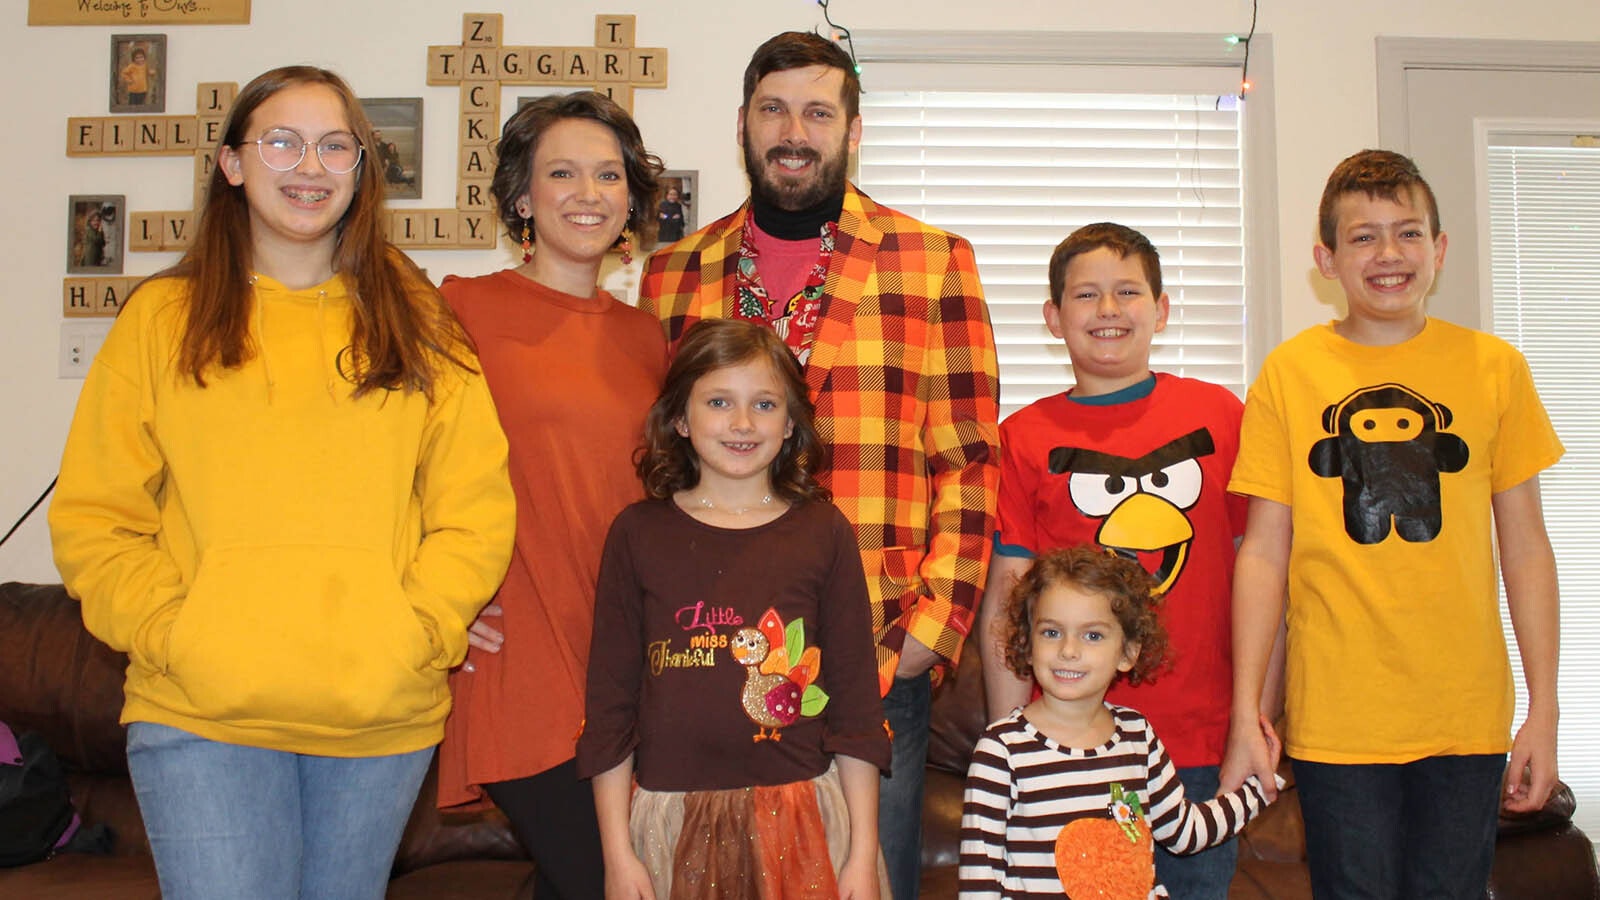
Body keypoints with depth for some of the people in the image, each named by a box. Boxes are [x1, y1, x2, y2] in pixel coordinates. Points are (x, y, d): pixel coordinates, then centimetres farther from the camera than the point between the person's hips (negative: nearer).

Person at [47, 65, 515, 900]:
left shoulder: (418, 324, 8)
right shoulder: (161, 317, 7)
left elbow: (474, 512, 4)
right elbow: (94, 519, 5)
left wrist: (414, 633, -8)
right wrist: (172, 636, -9)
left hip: (383, 715, 2)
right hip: (200, 713, -1)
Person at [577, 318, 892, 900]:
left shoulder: (824, 533, -1)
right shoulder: (639, 534, 0)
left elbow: (855, 702, 1)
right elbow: (611, 697, 2)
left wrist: (863, 852, 0)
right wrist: (617, 851, 0)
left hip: (802, 818, 0)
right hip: (674, 821, 0)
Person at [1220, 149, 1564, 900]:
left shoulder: (1493, 366, 3)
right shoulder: (1289, 372, -1)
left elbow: (1524, 547, 6)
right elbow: (1264, 551, -1)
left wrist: (1544, 712, 3)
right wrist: (1245, 716, -4)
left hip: (1466, 719, 1)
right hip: (1335, 721, -1)